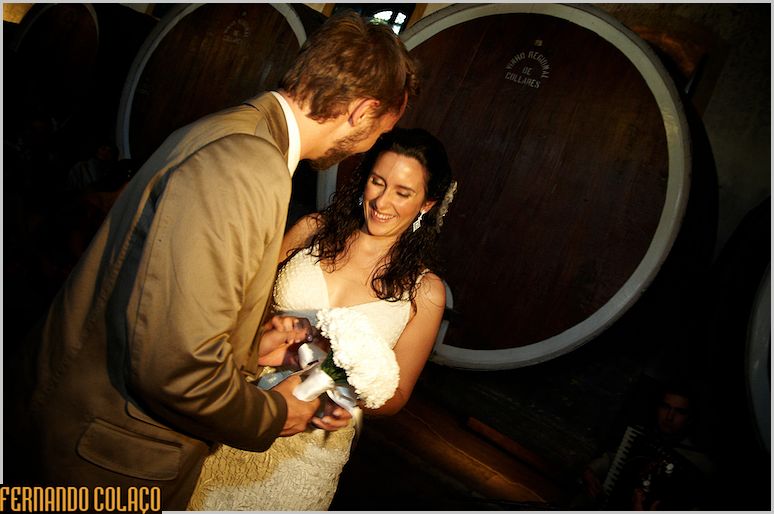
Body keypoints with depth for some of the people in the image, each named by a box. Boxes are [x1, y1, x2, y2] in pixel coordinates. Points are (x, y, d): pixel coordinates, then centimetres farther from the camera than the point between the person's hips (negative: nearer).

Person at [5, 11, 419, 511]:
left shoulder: (233, 131, 3)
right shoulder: (248, 167, -30)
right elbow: (177, 365, -32)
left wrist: (257, 342, 9)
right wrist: (273, 415, -15)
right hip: (113, 455, -8)